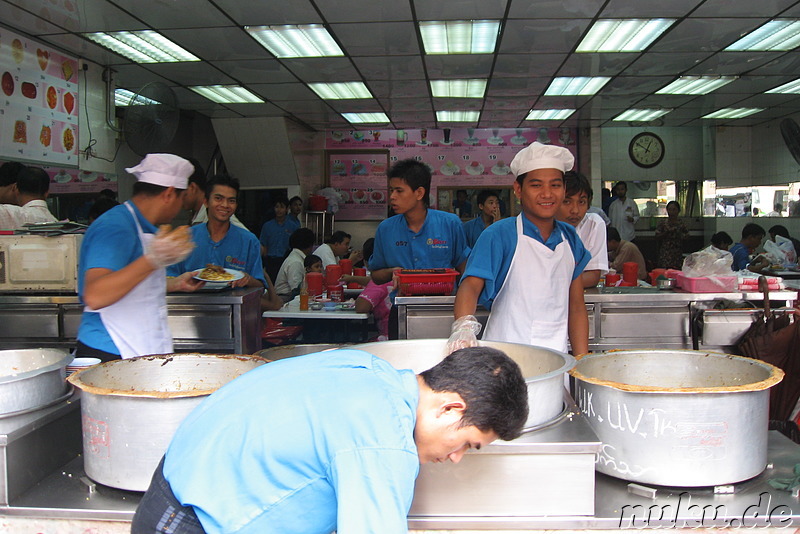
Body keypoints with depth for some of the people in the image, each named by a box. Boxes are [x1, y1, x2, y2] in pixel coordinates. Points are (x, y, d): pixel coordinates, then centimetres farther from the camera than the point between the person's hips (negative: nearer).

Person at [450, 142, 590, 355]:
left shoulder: (570, 239, 11)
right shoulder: (499, 234, -5)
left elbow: (576, 306, 13)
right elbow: (471, 284, -16)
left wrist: (583, 361, 6)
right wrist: (464, 324, -36)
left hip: (556, 360, 5)